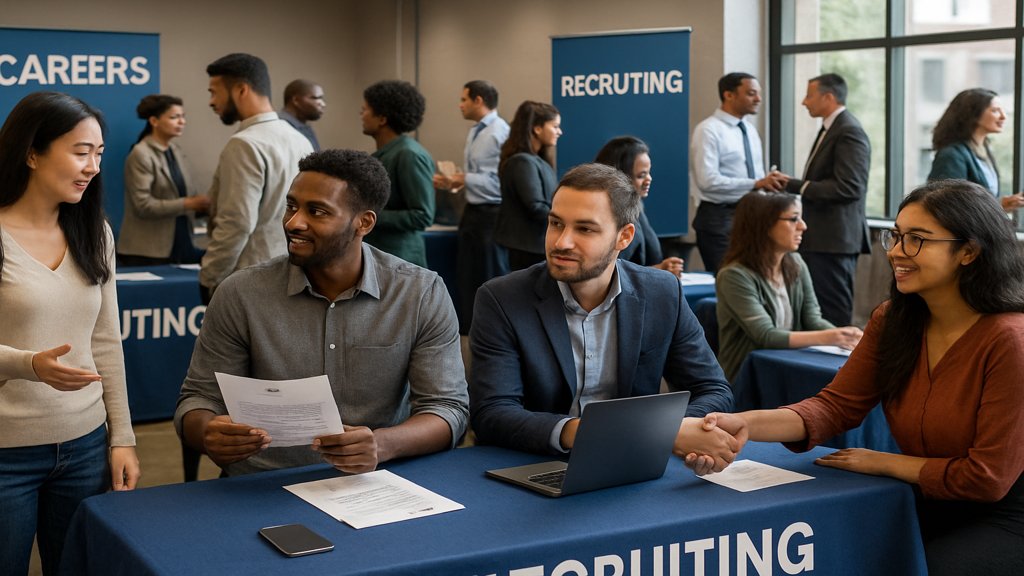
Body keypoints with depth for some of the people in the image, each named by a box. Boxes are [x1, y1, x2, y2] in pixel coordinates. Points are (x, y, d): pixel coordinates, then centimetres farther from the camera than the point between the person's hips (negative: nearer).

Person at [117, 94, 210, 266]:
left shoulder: (176, 151, 11)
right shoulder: (141, 154, -11)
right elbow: (143, 205, -18)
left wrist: (202, 205, -8)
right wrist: (188, 204, -22)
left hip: (179, 247, 7)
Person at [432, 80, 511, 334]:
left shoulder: (501, 132, -18)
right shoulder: (475, 132, 10)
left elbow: (501, 180, -23)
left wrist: (462, 179, -19)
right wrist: (454, 180, 1)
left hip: (492, 215, -9)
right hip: (472, 212, 9)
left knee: (493, 279, 3)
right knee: (467, 276, 16)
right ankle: (470, 331, 28)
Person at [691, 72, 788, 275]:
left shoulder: (750, 129, 13)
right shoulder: (709, 130, -11)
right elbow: (708, 180, -22)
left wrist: (769, 182, -6)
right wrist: (755, 184, -25)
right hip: (720, 219, -7)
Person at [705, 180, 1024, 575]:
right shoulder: (892, 320, -1)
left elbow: (988, 477, -18)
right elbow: (836, 406, -8)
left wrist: (882, 463, -10)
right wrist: (745, 424, -25)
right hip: (927, 508, 5)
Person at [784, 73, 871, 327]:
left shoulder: (849, 132, -13)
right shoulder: (831, 129, 18)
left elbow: (849, 187, -22)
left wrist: (795, 185, -20)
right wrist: (792, 186, 11)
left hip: (834, 238, -10)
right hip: (823, 238, 10)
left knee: (832, 311, -8)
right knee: (820, 306, 12)